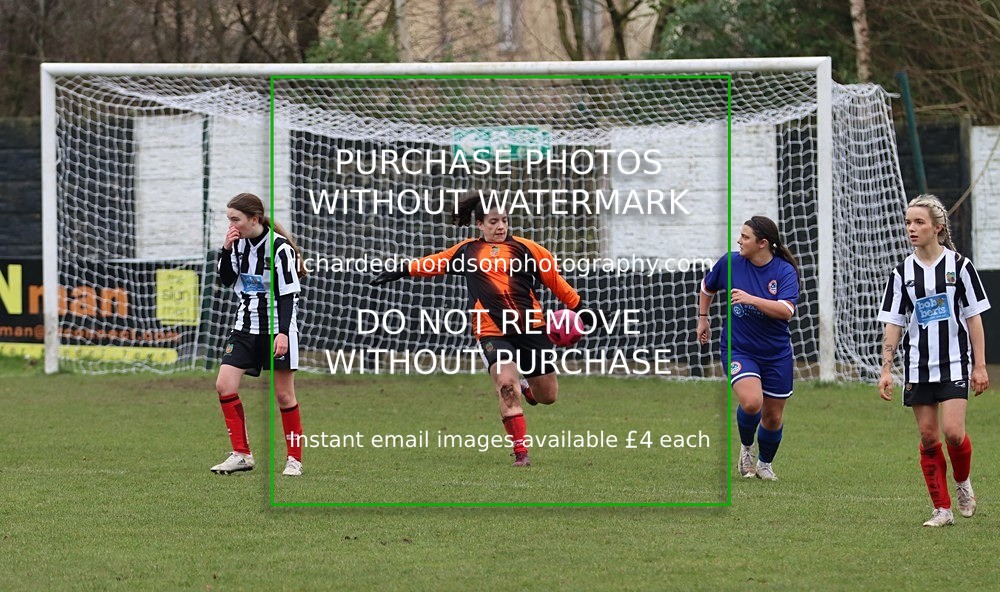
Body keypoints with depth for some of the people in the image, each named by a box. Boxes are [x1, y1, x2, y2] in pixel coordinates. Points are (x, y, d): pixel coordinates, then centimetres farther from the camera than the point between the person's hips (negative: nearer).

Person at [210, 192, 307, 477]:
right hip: (245, 326, 6)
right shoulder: (239, 243, 4)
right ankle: (241, 454, -1)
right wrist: (226, 251, -4)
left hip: (276, 329, -6)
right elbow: (226, 280, 12)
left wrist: (283, 333, -23)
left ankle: (294, 458, 12)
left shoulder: (279, 248, -15)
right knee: (224, 385, -7)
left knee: (284, 395, 0)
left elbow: (289, 294, -15)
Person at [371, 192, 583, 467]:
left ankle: (525, 386, 43)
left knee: (548, 396, 5)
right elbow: (434, 263, 24)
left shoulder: (525, 248, 4)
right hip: (491, 331, -1)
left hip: (531, 327, 1)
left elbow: (554, 279, 9)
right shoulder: (466, 251, 10)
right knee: (506, 385, -22)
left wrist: (578, 307, 10)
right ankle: (520, 452, -16)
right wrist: (399, 272, 26)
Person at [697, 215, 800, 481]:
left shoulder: (785, 271, -11)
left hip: (777, 354, 1)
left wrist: (751, 299, -34)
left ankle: (765, 464, 37)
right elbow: (707, 287, 15)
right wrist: (702, 318, 18)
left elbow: (786, 310, -25)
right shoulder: (730, 262, -6)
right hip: (738, 348, -1)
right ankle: (746, 447, 3)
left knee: (773, 416, 10)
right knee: (751, 402, -26)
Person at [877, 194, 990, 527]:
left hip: (954, 364, -3)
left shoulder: (959, 265, -2)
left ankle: (963, 484, 16)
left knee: (953, 432, -14)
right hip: (918, 367, 3)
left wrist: (980, 366, -3)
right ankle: (942, 509, 8)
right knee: (928, 438, 0)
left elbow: (974, 318, 0)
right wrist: (886, 370, -1)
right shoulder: (903, 272, 3)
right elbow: (893, 324, 6)